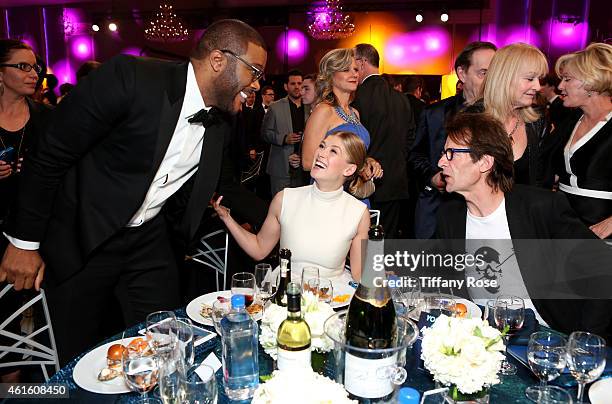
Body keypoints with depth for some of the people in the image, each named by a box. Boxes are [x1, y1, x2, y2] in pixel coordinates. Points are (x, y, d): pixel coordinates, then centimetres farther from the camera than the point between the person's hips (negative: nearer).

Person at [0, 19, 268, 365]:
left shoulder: (219, 127, -3)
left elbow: (228, 187, 13)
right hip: (81, 239, -4)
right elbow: (50, 155, -17)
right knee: (81, 355, 13)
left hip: (149, 241, 5)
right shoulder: (129, 77, -23)